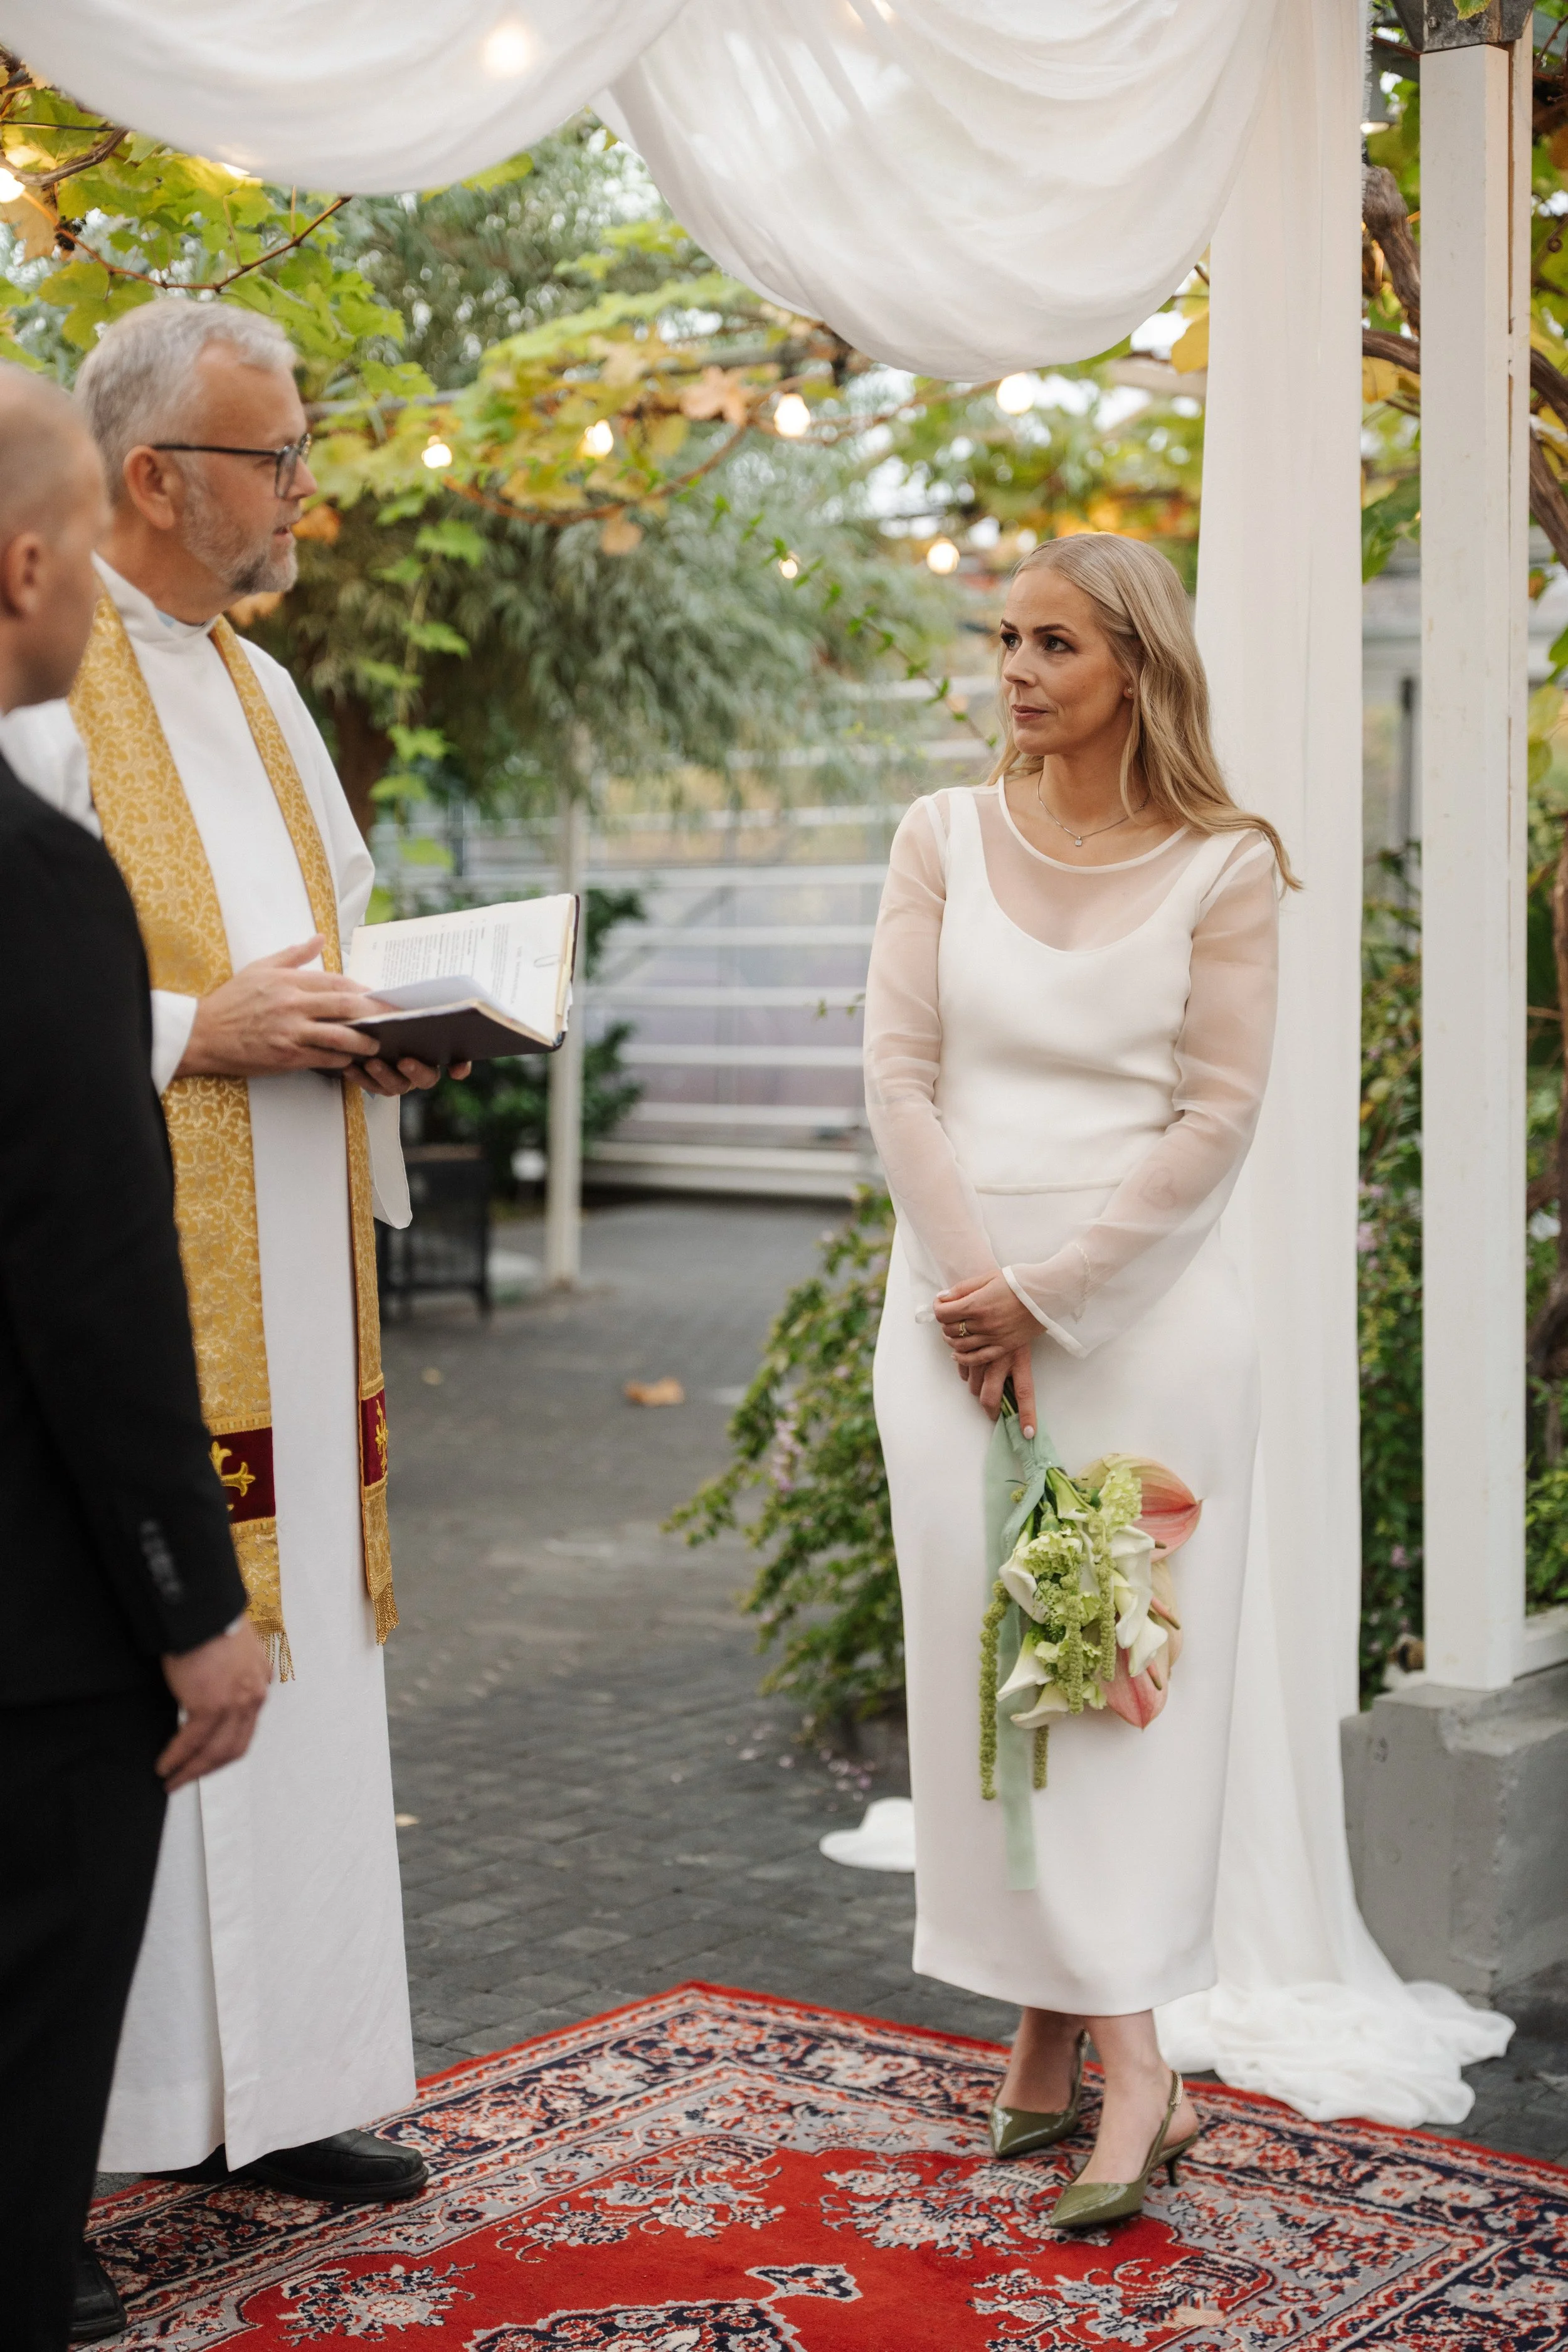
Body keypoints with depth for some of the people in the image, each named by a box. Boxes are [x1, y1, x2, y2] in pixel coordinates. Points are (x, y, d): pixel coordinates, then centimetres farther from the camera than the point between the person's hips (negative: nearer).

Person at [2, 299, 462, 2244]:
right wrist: (195, 1028, -18)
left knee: (287, 1653, 11)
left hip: (286, 1280, 8)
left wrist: (381, 1029, 6)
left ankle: (269, 2081, 21)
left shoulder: (258, 691, 18)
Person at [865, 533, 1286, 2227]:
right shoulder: (944, 838, 8)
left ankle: (1085, 2036, -1)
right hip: (956, 1303, 3)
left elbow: (1216, 1118, -5)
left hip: (1143, 1308, -2)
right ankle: (1117, 2060, 10)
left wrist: (1043, 1294, -9)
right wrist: (972, 1290, -8)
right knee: (982, 1647, 1)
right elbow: (898, 1079, 3)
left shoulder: (1221, 867, -1)